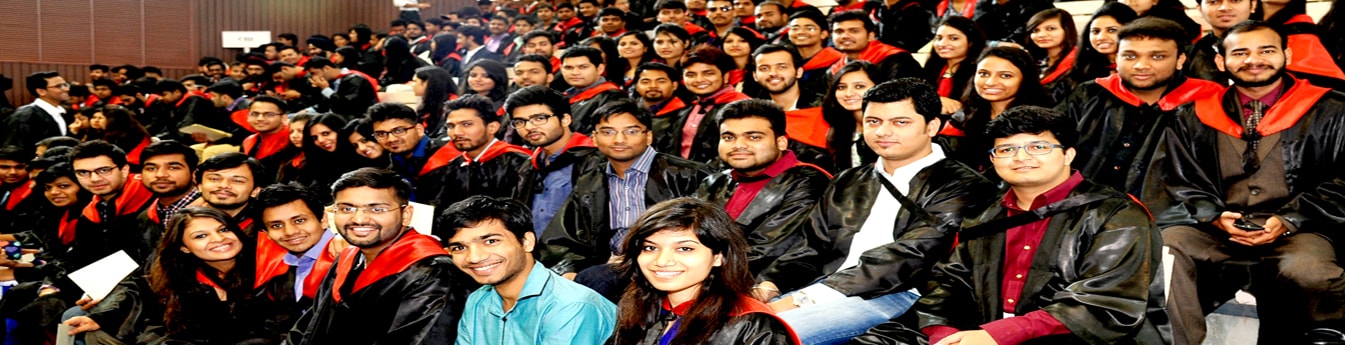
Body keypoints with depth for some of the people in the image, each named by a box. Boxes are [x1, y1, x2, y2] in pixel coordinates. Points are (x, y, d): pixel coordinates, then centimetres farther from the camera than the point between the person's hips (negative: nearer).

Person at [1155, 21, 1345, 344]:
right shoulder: (1193, 116, 14)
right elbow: (1179, 179, 11)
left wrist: (1288, 221, -11)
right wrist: (1214, 215, -8)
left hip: (1296, 230, -1)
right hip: (1213, 228, 1)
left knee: (1308, 272, -35)